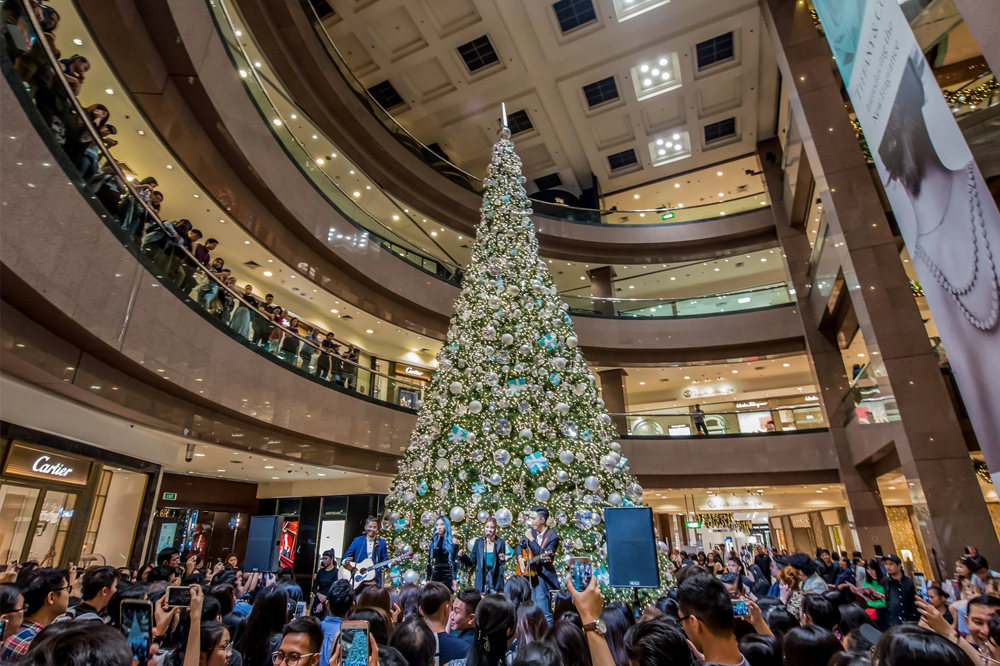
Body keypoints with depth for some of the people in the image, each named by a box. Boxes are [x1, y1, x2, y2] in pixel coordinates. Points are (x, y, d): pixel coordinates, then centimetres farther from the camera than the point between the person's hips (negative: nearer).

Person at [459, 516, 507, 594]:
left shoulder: (500, 542, -2)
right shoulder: (478, 542, 2)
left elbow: (502, 562, 4)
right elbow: (472, 561, 5)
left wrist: (502, 559, -17)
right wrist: (463, 556, -11)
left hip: (496, 579, -1)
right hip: (481, 579, 1)